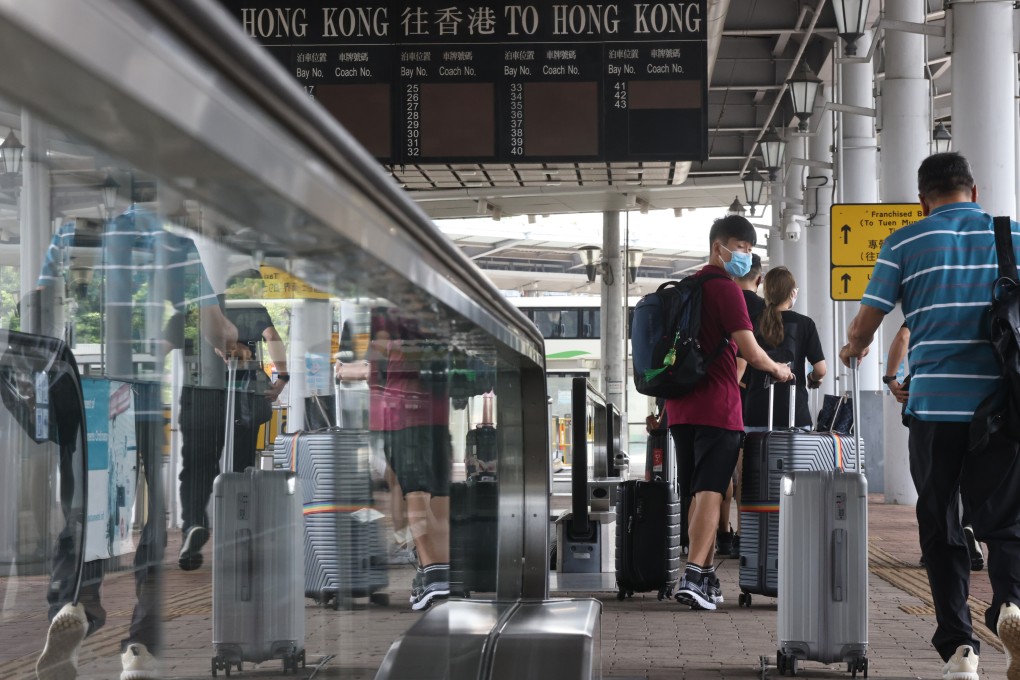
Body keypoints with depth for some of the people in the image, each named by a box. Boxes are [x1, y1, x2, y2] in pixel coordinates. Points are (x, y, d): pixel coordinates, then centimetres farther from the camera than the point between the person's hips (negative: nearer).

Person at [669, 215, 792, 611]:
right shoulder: (725, 289, -8)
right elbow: (750, 351, -14)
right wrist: (777, 370, 5)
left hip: (681, 407, 8)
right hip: (716, 407, -8)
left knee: (699, 493, 14)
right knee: (710, 492, -10)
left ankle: (706, 577, 17)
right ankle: (693, 576, -19)